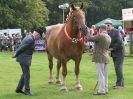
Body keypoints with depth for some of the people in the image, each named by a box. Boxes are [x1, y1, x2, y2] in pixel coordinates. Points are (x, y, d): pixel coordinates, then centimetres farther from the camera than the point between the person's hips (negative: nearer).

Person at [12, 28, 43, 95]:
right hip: (24, 59, -10)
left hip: (25, 58, 10)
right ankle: (27, 91, 6)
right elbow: (21, 48, -20)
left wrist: (16, 54, 15)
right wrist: (16, 55, -7)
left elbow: (21, 47, 14)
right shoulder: (30, 40, -23)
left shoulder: (29, 37, 10)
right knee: (27, 75, -2)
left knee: (25, 74, 18)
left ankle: (19, 89, 27)